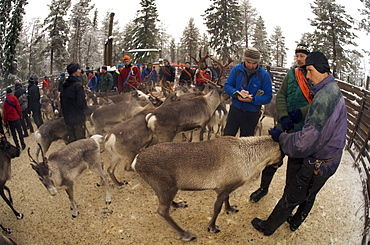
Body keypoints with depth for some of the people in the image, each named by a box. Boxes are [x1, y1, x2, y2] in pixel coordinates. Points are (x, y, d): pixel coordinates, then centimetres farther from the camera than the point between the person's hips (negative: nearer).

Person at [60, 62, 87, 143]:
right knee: (80, 140, 1)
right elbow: (81, 102, -19)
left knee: (71, 140, 16)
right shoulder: (77, 85, -17)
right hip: (78, 118, -7)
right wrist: (84, 106, 3)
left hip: (67, 118, 7)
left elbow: (62, 101, 13)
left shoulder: (64, 85, 7)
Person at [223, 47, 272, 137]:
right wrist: (237, 93, -22)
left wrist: (252, 99, -27)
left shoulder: (264, 75, -9)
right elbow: (227, 86, -2)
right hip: (235, 110, 2)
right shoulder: (236, 69, -3)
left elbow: (268, 97, -10)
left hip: (252, 114, -1)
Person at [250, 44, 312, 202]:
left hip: (302, 130, -2)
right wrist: (284, 116, -13)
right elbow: (280, 95, 1)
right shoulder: (291, 74, 6)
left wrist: (302, 111, -22)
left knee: (295, 164, 12)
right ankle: (263, 188, 30)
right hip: (284, 125, 2)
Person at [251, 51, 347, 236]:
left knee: (290, 199, 9)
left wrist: (281, 136, -16)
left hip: (317, 164, -9)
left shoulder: (324, 98, -30)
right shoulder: (334, 91, 4)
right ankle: (295, 222, 50)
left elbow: (304, 143, -32)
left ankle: (267, 228, 28)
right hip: (331, 160, 9)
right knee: (308, 196, 28)